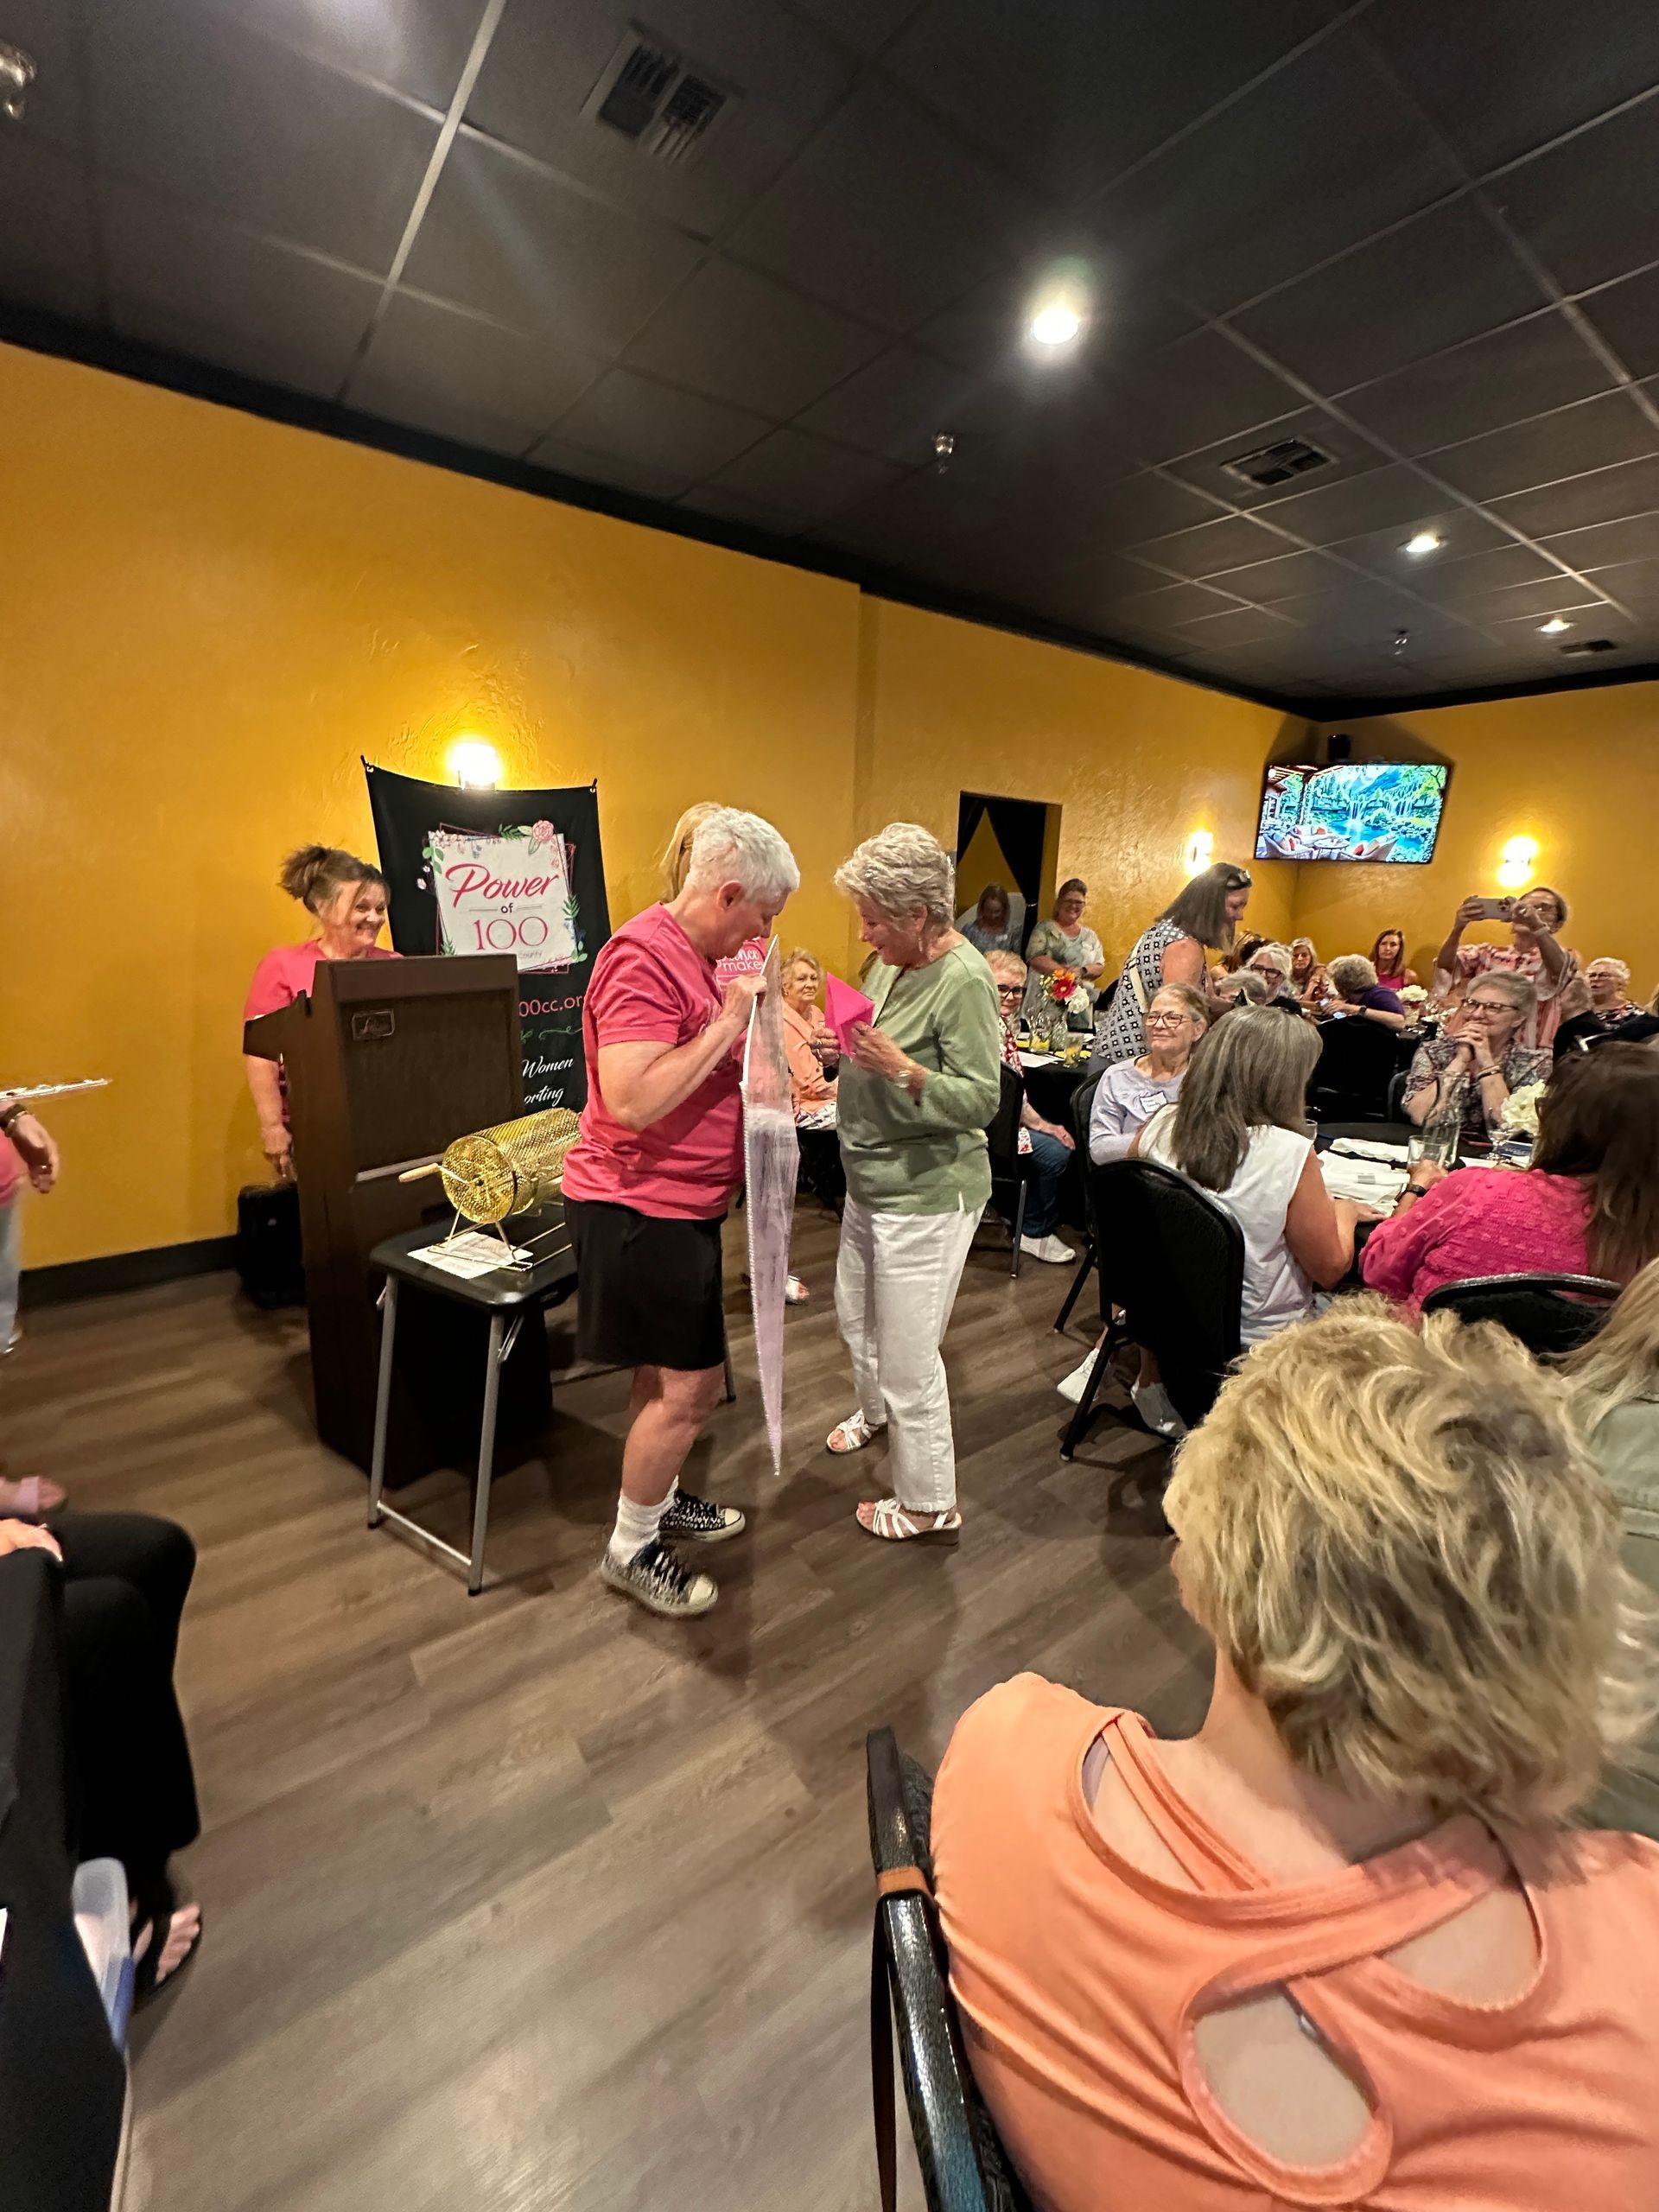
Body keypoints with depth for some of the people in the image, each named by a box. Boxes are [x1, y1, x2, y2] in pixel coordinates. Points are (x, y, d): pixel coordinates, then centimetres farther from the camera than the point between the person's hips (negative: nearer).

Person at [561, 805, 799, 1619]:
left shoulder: (689, 956, 11)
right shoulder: (645, 957, -21)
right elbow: (631, 1101, -30)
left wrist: (741, 1021, 6)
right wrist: (727, 1023, -23)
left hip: (678, 1206, 10)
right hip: (641, 1208, -10)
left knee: (673, 1377, 21)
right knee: (685, 1387, 0)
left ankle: (659, 1502, 40)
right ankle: (631, 1551, 21)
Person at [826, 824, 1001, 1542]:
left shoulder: (964, 980, -20)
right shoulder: (891, 962, 3)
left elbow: (981, 1101, -22)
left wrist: (901, 1068, -34)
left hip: (926, 1194, -9)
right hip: (871, 1181, 9)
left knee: (908, 1354, 4)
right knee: (855, 1314, 27)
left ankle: (928, 1506, 25)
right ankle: (876, 1412, 56)